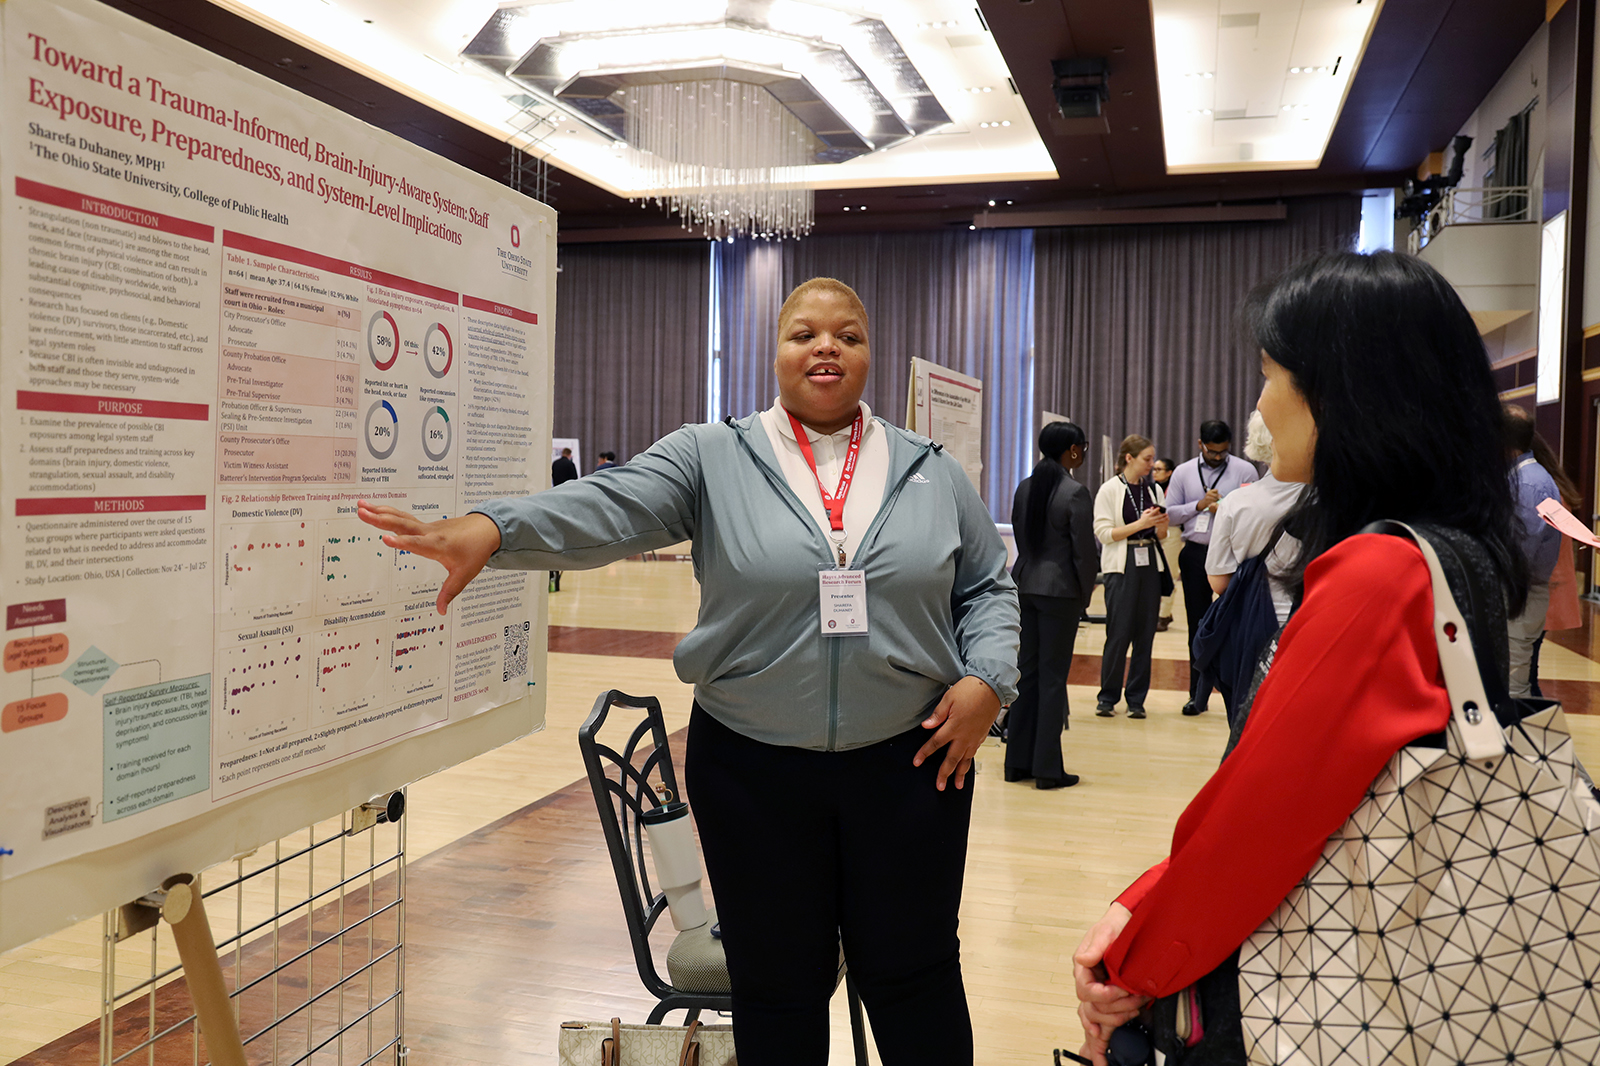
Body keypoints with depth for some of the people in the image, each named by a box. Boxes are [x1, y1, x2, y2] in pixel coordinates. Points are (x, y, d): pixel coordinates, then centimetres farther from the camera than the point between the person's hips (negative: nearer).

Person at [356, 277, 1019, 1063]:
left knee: (913, 973, 13)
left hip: (910, 762, 2)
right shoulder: (713, 459, -3)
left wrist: (986, 680, -7)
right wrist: (491, 530, -34)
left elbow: (988, 588, 11)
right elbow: (608, 509, -17)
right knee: (777, 984, 14)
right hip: (754, 769, -1)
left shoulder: (933, 473, 6)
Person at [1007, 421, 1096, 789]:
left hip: (1025, 585, 6)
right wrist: (1086, 592, 0)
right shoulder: (1075, 493, -14)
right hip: (1060, 589, -6)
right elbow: (1084, 549, -12)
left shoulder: (1024, 488, 7)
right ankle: (1047, 769, 4)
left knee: (1027, 671, 12)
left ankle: (1018, 762, 17)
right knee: (1053, 676, -1)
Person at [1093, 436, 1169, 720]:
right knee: (1119, 634, -6)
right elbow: (1103, 533, -8)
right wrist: (1140, 524, -14)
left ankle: (1136, 699, 12)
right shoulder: (1110, 489, -1)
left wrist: (1162, 523, -5)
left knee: (1145, 634, 3)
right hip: (1121, 567, -4)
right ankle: (1107, 697, 7)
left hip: (1150, 565, 4)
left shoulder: (1154, 489, 12)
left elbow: (1161, 535, 17)